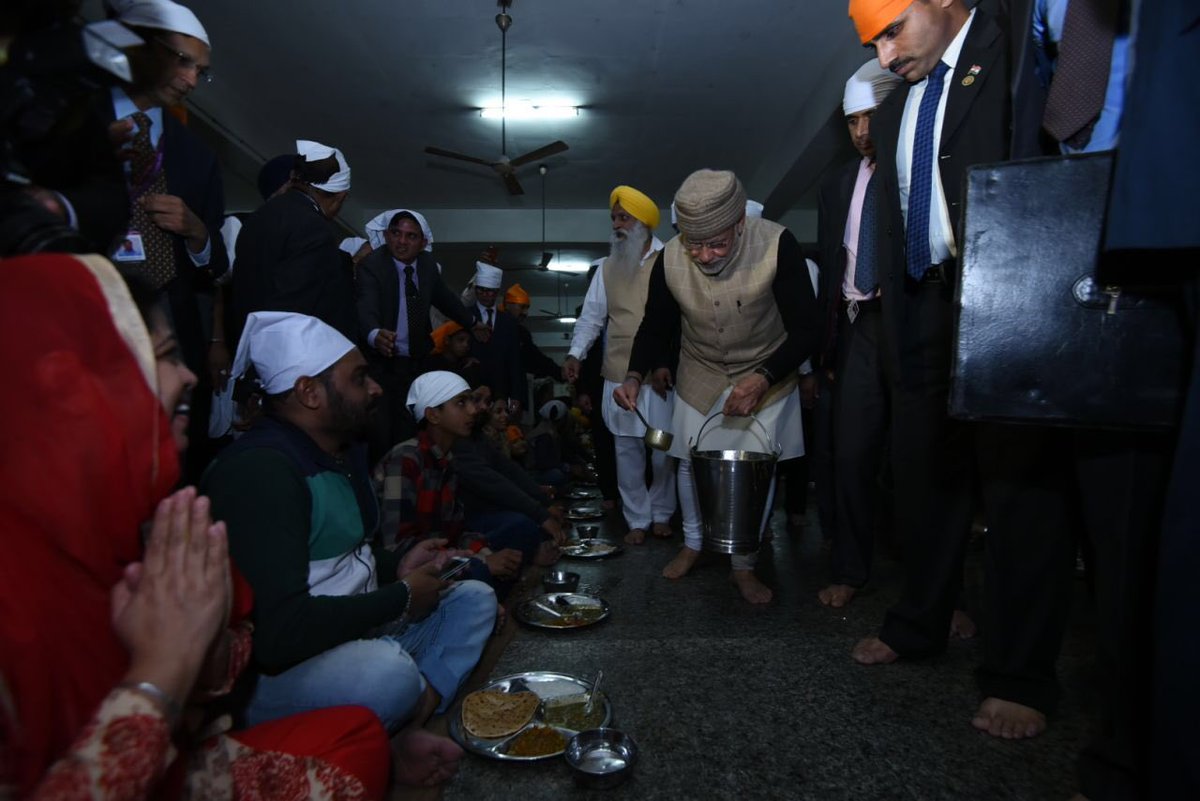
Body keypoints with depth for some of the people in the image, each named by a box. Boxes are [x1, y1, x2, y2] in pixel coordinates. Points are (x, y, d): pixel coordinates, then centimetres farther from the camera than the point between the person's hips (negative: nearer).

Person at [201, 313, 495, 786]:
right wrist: (400, 597, -20)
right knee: (391, 671, -37)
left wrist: (396, 567, 0)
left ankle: (406, 732, -13)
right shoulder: (260, 470, -25)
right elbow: (278, 632, -35)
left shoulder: (341, 450, 6)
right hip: (265, 672, -10)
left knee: (474, 598, 7)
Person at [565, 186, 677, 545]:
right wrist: (575, 353, -3)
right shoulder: (608, 267, 9)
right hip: (619, 375, 3)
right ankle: (637, 520, 20)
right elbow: (592, 316, 9)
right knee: (627, 451, 8)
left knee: (662, 449, 7)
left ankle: (662, 514, 26)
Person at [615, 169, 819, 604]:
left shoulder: (777, 245, -28)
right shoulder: (669, 260, -20)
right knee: (690, 460, 7)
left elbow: (806, 328, -20)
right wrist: (636, 375, -20)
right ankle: (692, 543, 33)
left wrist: (762, 378, -32)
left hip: (766, 374, -2)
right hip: (700, 372, 2)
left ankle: (744, 565, 19)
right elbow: (655, 326, -4)